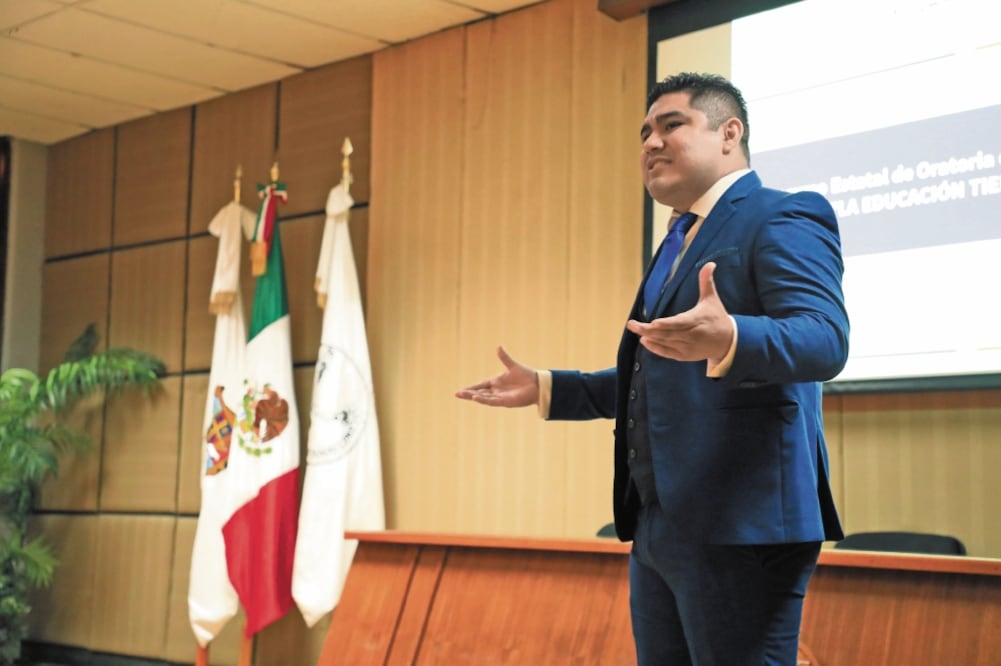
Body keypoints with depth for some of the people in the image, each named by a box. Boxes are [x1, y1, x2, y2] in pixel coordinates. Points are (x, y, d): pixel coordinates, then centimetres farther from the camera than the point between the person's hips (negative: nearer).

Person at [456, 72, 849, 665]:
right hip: (659, 528, 9)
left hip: (738, 526, -9)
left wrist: (726, 339, -41)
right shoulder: (679, 245, 22)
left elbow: (825, 338, -22)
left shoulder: (785, 218, -7)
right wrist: (545, 388, 20)